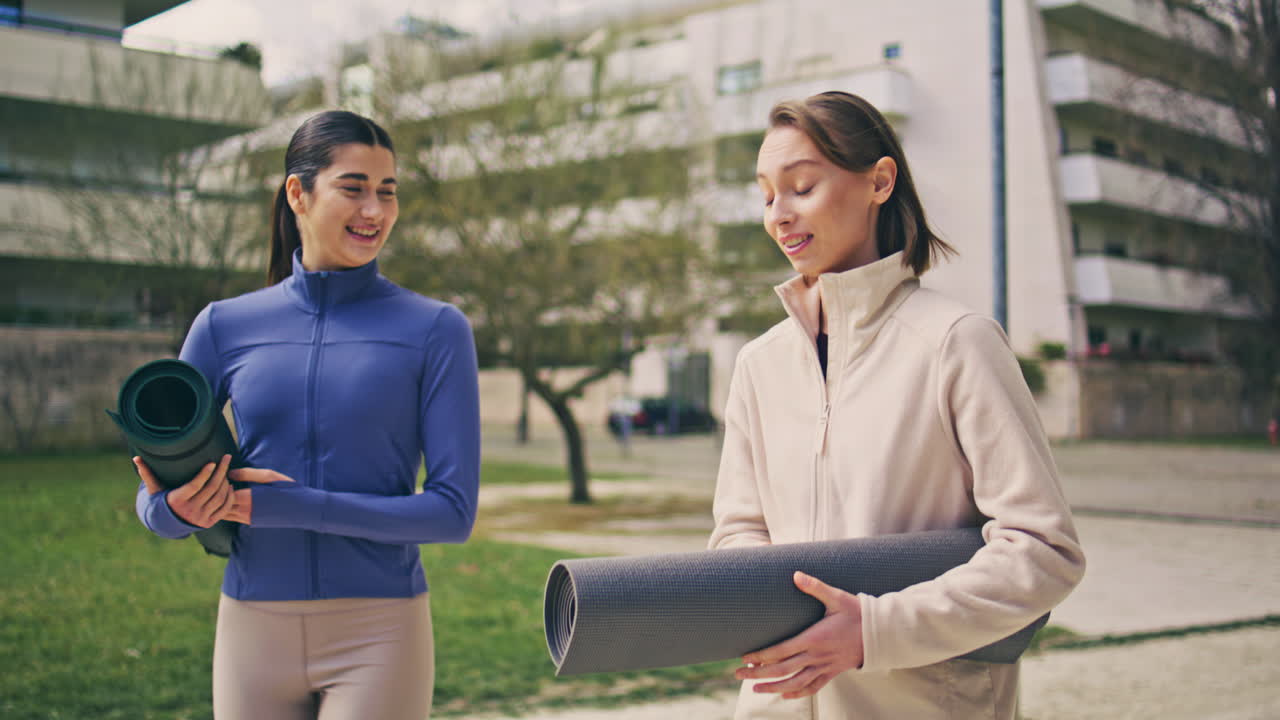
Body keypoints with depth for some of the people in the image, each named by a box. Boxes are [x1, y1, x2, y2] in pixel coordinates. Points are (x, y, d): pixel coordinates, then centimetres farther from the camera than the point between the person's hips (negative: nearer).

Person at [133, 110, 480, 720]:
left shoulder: (435, 329, -4)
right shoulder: (224, 326, 4)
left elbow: (453, 510, -10)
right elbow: (155, 499, 8)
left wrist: (285, 505, -17)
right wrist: (182, 509, -17)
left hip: (377, 639, -3)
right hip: (252, 632, 3)